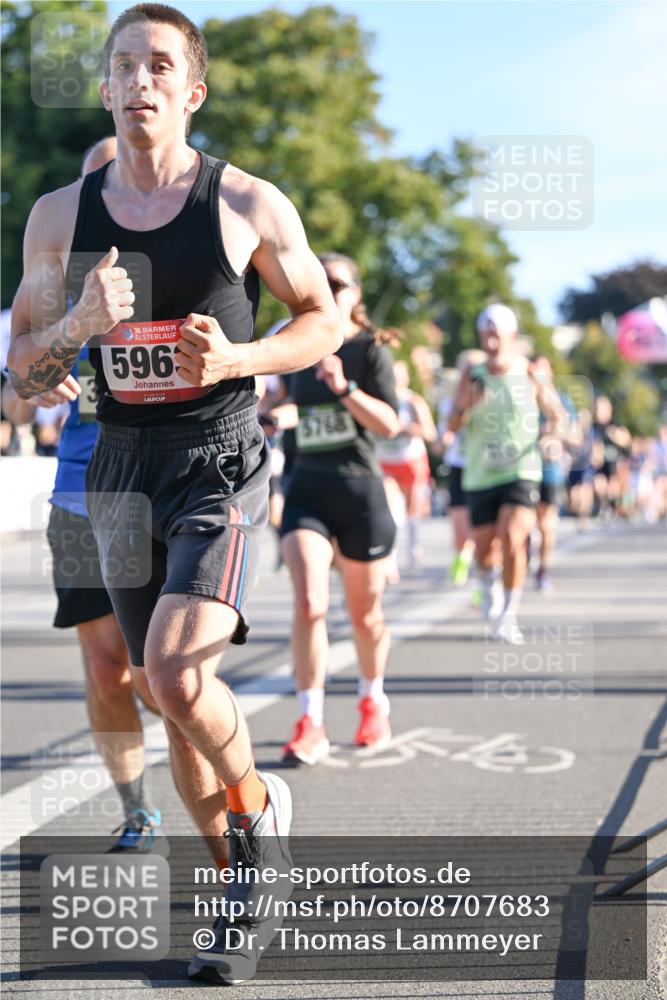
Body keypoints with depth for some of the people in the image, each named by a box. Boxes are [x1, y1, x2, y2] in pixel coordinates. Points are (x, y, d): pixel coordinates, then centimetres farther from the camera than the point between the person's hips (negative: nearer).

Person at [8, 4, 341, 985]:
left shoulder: (250, 203, -4)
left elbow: (323, 319, 6)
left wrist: (236, 358, -12)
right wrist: (79, 325, -13)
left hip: (222, 460, -4)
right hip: (121, 466, 4)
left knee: (175, 667, -23)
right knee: (173, 696, 7)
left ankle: (259, 802, 9)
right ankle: (249, 897, 23)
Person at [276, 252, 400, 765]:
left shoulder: (370, 349, -4)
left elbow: (389, 423, -16)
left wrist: (345, 387, -28)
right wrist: (281, 415, 9)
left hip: (360, 490, -2)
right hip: (308, 487, 3)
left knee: (365, 613, 10)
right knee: (310, 604, -15)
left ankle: (373, 703, 35)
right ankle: (311, 724, -12)